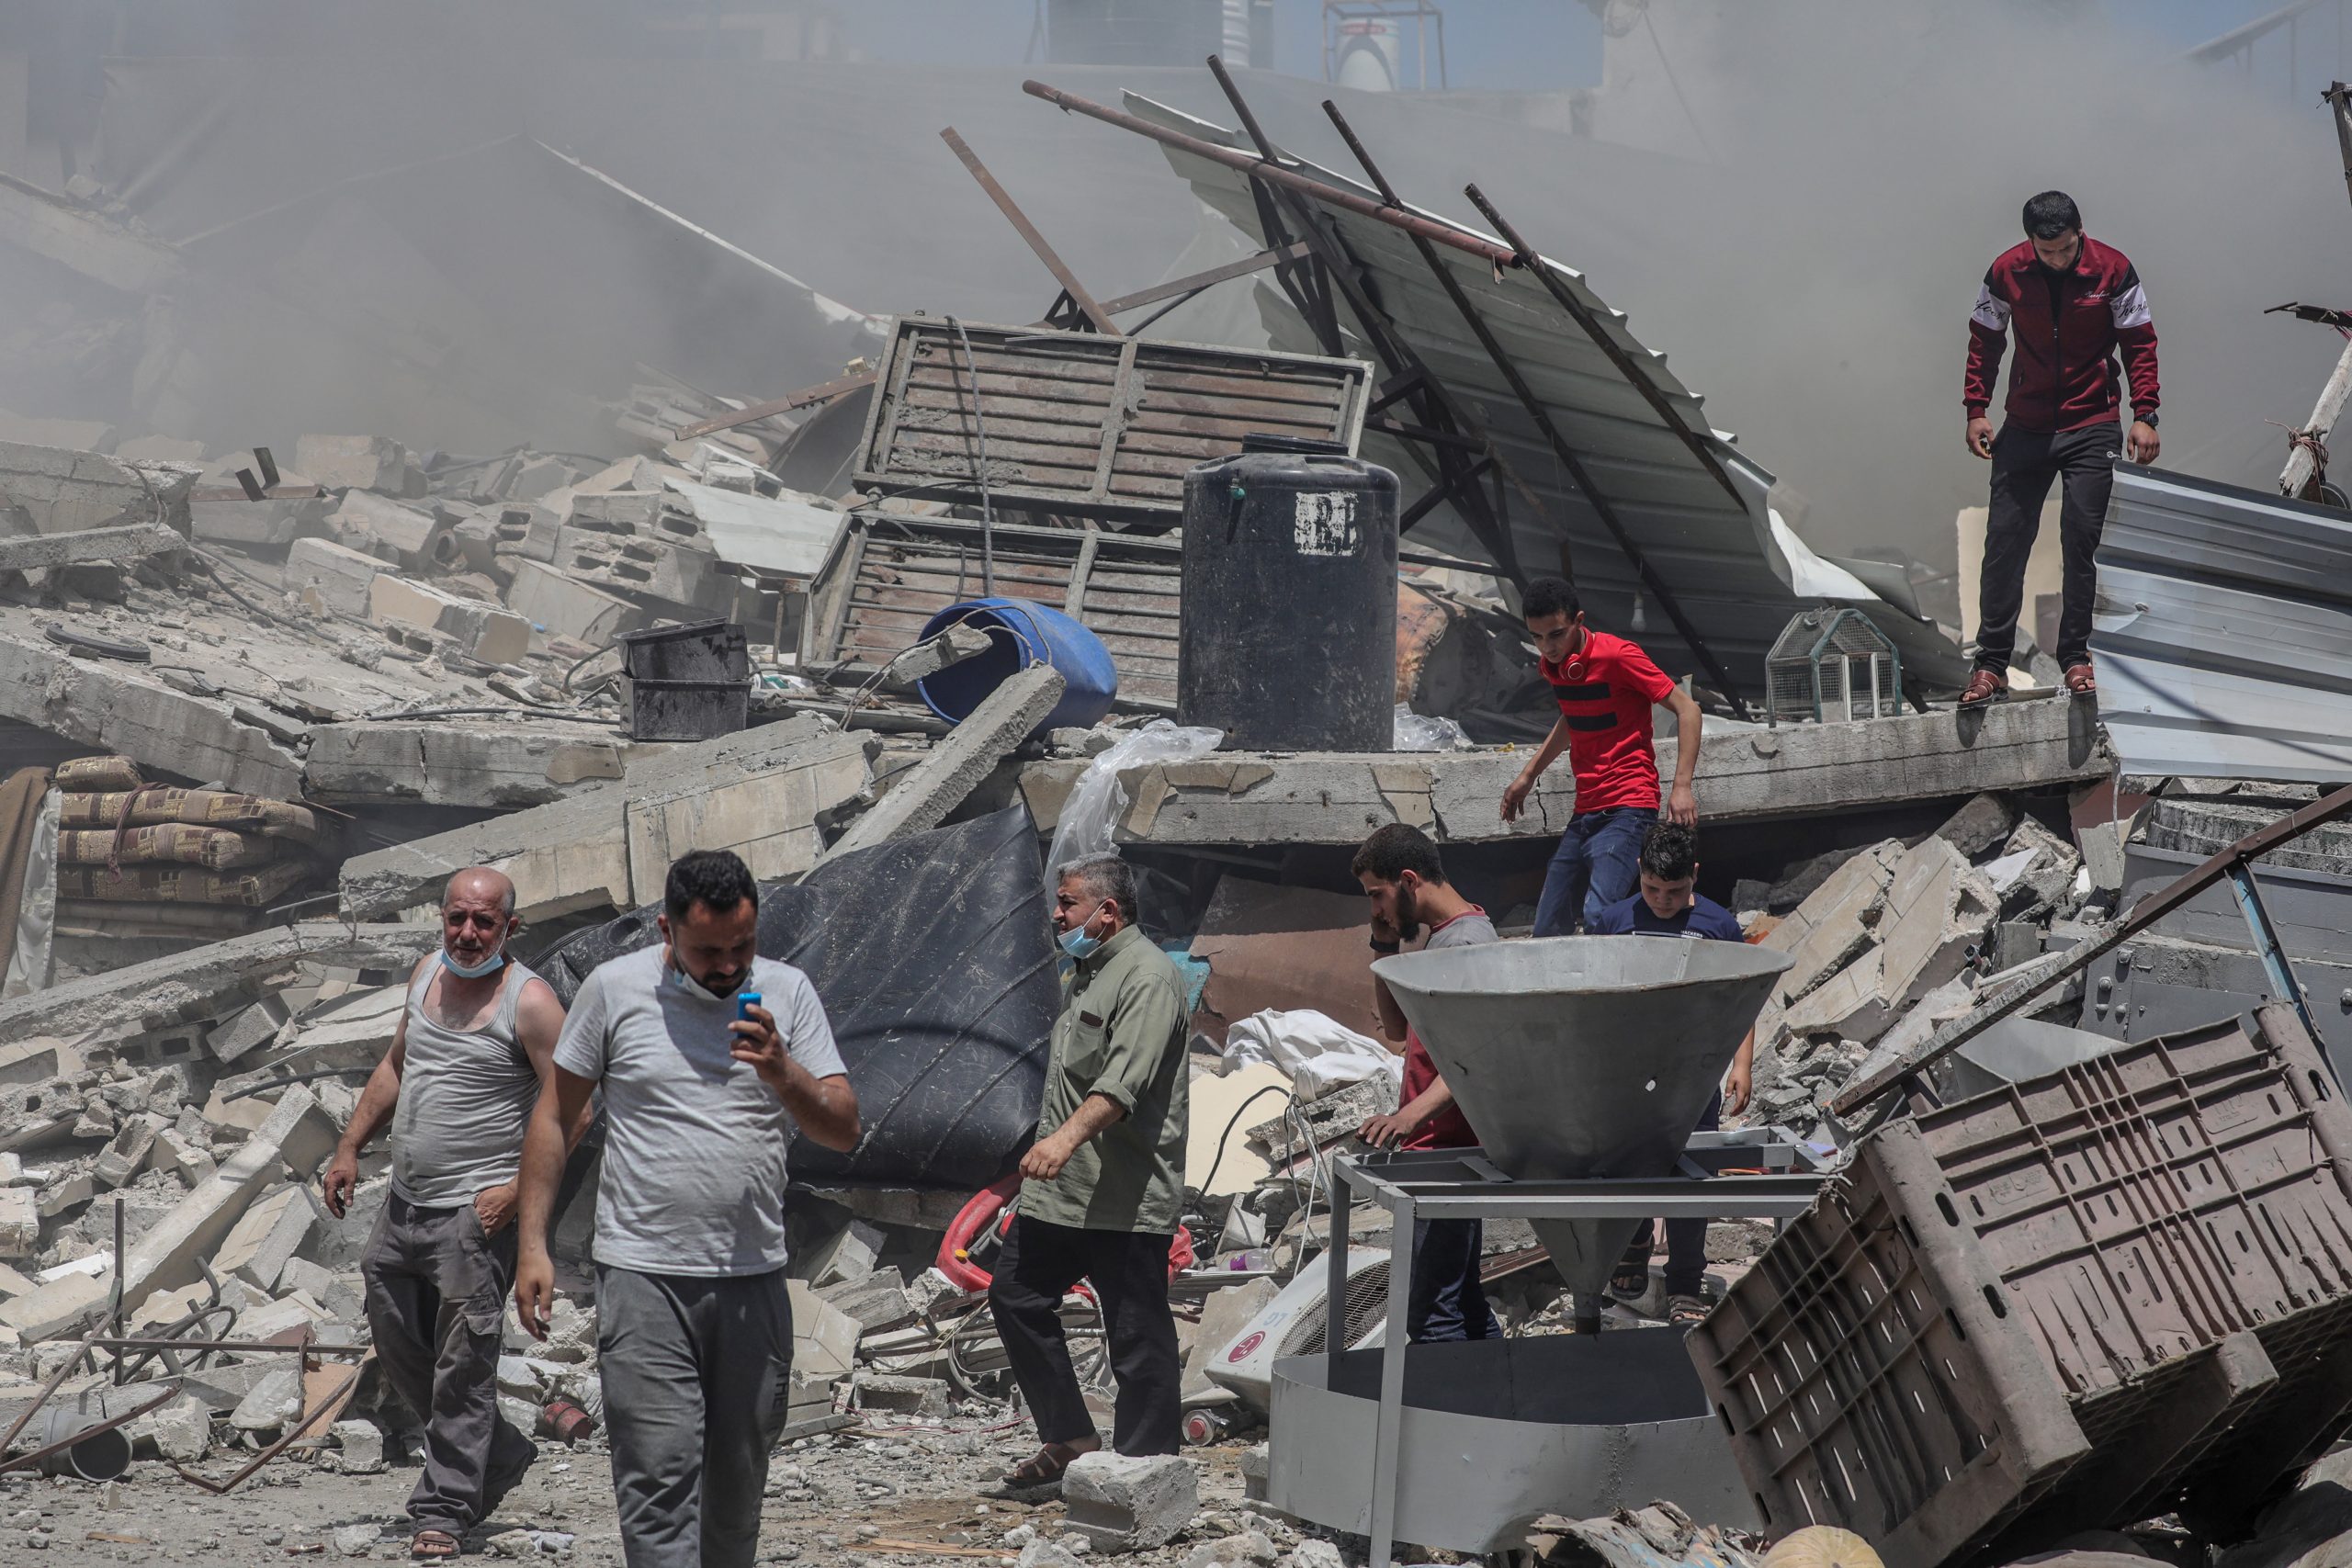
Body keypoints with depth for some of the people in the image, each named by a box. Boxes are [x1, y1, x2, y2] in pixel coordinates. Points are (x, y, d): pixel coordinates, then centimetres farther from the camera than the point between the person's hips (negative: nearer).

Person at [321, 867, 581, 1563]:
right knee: (396, 1347, 15)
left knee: (461, 1366, -4)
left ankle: (442, 1510, 5)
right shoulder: (428, 973, 9)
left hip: (475, 1213, -8)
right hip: (404, 1203, 8)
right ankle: (499, 1452, 30)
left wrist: (517, 1192, -19)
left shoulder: (529, 1002, -13)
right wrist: (350, 1149, 16)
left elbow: (571, 1112, -14)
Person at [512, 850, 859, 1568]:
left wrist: (781, 1072, -17)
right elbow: (554, 1116, 6)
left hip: (753, 1280, 3)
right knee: (659, 1479, -11)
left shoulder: (787, 992, 4)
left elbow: (844, 1130, 1)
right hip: (644, 1278, -3)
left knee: (738, 1482, 11)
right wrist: (533, 1245, 2)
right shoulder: (615, 989, -1)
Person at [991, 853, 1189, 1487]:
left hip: (1127, 1198, -10)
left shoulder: (1147, 976, -14)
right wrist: (1051, 1145, 27)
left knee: (1138, 1337, -4)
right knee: (1015, 1293, 10)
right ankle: (1070, 1437, 18)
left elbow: (1124, 1082, -28)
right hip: (1061, 1192, 10)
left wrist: (1068, 1136, -39)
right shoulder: (1088, 971, 18)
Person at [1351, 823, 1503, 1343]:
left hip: (1449, 1148, -11)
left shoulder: (1466, 940, -15)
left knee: (1430, 1312, -12)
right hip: (1435, 1149, 11)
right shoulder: (1439, 936, 17)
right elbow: (1397, 1027, 24)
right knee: (1461, 1296, 15)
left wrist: (1412, 1115, -39)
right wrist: (1384, 947, 11)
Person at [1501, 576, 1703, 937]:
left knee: (1597, 918, -26)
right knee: (1547, 931, 6)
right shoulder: (1553, 665, 11)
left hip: (1626, 809, -8)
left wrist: (1682, 786, -19)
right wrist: (1528, 776, 32)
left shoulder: (1617, 656, -12)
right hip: (1584, 814, 8)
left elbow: (1687, 709, -11)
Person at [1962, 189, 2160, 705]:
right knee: (2004, 541, -2)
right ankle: (1991, 666, 1)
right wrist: (1976, 411, 2)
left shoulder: (2113, 270, -8)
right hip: (2025, 426, 1)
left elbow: (2139, 344, -1)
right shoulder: (2006, 273, -5)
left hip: (2091, 428, -1)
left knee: (2081, 541, -4)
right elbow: (1984, 343, 7)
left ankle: (2076, 657, 6)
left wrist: (2144, 416, -8)